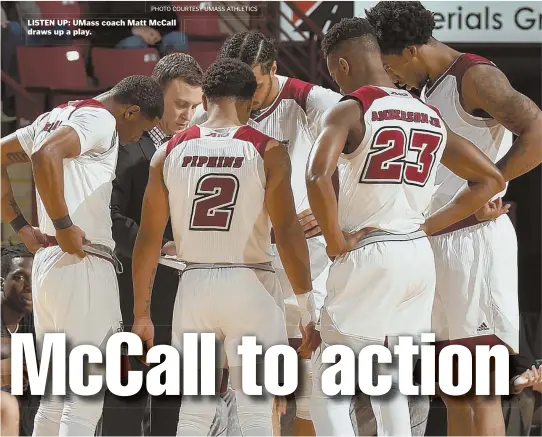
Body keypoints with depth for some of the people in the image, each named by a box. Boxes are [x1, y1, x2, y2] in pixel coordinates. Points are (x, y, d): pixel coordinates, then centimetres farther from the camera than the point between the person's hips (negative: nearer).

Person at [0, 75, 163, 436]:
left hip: (46, 260, 9)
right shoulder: (99, 120, -9)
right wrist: (64, 226, -21)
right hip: (83, 266, -9)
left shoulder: (54, 117, 19)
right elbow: (46, 155, -26)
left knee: (54, 398, 15)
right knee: (83, 403, -9)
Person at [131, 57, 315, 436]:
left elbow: (148, 238, 5)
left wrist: (141, 313, 11)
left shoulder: (171, 152, 4)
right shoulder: (267, 151, -5)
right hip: (250, 285, -3)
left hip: (194, 286, 3)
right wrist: (307, 298, -4)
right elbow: (287, 230, -10)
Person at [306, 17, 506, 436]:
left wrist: (335, 239, -13)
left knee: (328, 386, 2)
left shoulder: (350, 111, -9)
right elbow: (491, 179, 15)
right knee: (390, 386, 18)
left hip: (368, 257, -6)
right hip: (419, 256, 6)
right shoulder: (431, 116, 11)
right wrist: (427, 227, 13)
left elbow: (318, 177, -27)